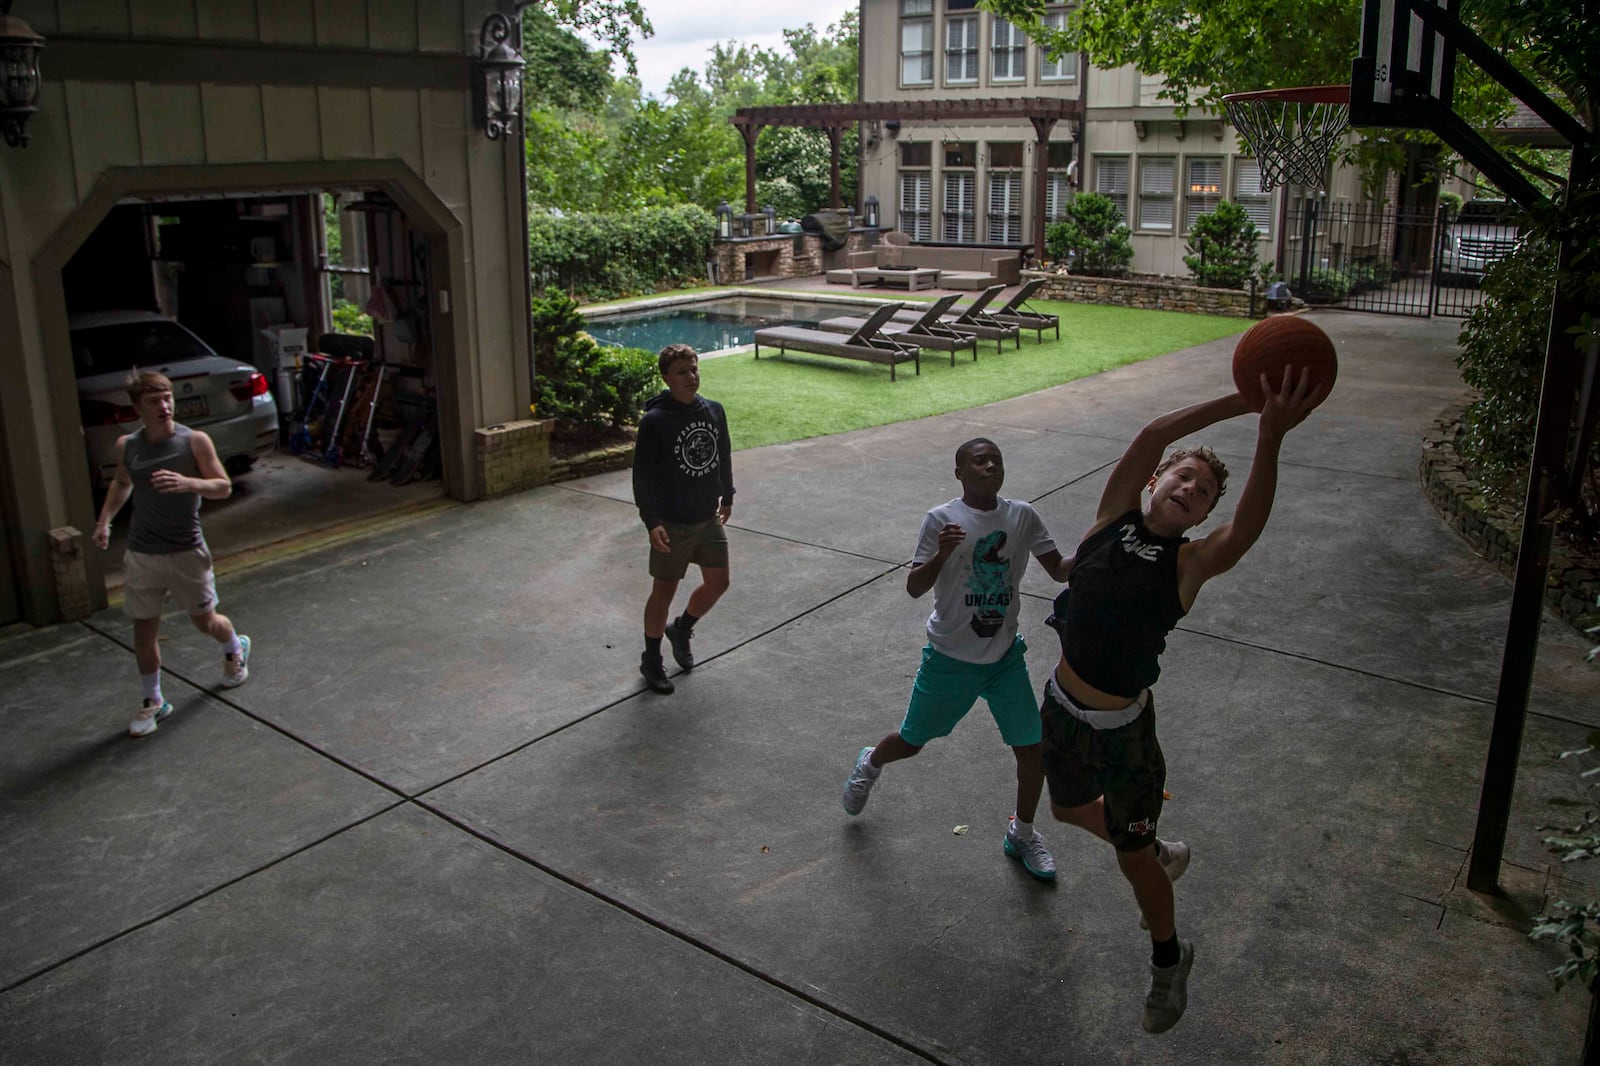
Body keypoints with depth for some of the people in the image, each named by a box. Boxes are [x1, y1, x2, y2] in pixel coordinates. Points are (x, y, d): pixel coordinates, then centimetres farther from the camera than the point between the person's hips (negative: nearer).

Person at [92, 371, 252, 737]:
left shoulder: (195, 441, -10)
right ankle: (152, 702, 21)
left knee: (205, 621, 11)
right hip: (142, 555, 2)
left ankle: (236, 650, 45)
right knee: (144, 628, 6)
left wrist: (188, 483, -28)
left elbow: (224, 487, -10)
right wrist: (105, 519, 10)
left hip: (187, 552, -2)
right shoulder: (127, 446, 0)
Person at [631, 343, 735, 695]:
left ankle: (681, 629, 39)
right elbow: (642, 475, -16)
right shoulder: (655, 421, -17)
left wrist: (727, 497, 20)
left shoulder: (714, 411, -1)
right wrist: (652, 521, -21)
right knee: (664, 591, 6)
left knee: (718, 583, 13)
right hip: (672, 524, -5)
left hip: (709, 518, 6)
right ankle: (651, 659, 25)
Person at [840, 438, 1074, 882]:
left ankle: (1022, 835, 29)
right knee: (911, 741, 13)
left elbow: (1059, 570, -2)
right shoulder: (942, 519, -15)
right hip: (949, 658, -3)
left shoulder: (1023, 516, -4)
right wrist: (942, 554, -35)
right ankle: (869, 765, 49)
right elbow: (914, 588, -17)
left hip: (1005, 657, 3)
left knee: (1033, 752, 3)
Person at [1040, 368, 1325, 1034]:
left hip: (1123, 729, -4)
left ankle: (1169, 960, 38)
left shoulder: (1190, 563, -13)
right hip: (1062, 709, 4)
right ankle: (1160, 853, 54)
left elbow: (1248, 526, -34)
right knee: (1069, 808, 26)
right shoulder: (1114, 518, -6)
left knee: (1132, 856, 10)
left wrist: (1269, 438, -47)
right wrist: (1240, 402, -27)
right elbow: (1151, 437, -19)